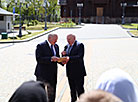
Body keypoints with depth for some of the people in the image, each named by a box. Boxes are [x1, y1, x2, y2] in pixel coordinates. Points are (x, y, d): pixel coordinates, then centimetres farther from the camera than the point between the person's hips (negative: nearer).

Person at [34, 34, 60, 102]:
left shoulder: (56, 46, 12)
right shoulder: (41, 46, -11)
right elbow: (39, 59, -20)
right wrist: (50, 59, -27)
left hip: (53, 73, 7)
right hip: (43, 73, -6)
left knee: (52, 92, 13)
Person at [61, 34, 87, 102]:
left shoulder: (80, 45, -7)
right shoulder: (67, 46, 14)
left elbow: (80, 57, -19)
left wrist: (69, 58, -27)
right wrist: (63, 54, -8)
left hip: (78, 72, -6)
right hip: (70, 72, 6)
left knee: (79, 89, -3)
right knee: (72, 89, 15)